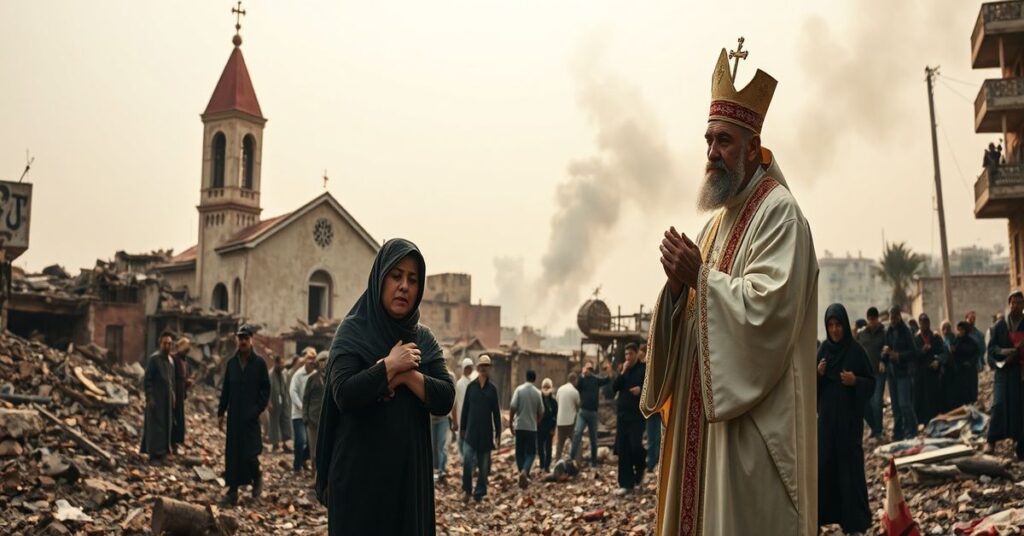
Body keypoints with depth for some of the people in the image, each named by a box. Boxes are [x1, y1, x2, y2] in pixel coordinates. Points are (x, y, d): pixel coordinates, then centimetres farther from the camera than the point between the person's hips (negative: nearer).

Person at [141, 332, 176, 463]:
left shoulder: (171, 360, 9)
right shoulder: (153, 359, -13)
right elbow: (147, 379, -14)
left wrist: (172, 396, 12)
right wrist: (149, 398, -18)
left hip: (167, 398, 7)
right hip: (156, 398, -7)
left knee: (165, 424, 11)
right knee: (155, 424, -4)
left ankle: (162, 451, 20)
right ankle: (154, 453, 1)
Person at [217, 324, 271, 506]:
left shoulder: (259, 362, -2)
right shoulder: (232, 362, 9)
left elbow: (266, 389, -3)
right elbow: (225, 389, 12)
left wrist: (258, 409, -13)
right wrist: (221, 412, 9)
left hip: (251, 417, -4)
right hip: (234, 416, 4)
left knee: (249, 454, -9)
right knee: (232, 454, 4)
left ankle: (257, 478, 21)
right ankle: (232, 491, 11)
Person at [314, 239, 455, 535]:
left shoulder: (425, 339, 8)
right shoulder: (352, 331, -4)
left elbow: (446, 399, -3)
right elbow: (345, 394, -19)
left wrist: (407, 375, -15)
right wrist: (391, 365, -13)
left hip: (410, 472, 4)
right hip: (360, 472, -4)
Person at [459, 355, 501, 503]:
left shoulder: (492, 389, 3)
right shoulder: (471, 387, 2)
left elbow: (496, 413, 5)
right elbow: (465, 409, 5)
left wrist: (498, 433, 2)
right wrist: (462, 428, 4)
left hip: (486, 432, 1)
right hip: (471, 431, -1)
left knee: (484, 465, 5)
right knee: (467, 461, -12)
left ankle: (479, 493, 17)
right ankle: (467, 489, 5)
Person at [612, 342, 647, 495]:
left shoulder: (644, 369, 0)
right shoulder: (623, 369, 15)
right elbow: (614, 387, 6)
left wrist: (641, 389, -19)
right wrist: (622, 372, -4)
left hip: (637, 413, -5)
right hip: (622, 412, 5)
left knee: (635, 445, -14)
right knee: (623, 449, 2)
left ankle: (640, 469, 19)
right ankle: (626, 483, 7)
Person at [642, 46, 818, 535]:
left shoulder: (778, 212, -10)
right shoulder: (719, 221, 18)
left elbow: (767, 306, -23)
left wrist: (701, 277, -18)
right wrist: (680, 285, -3)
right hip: (705, 414, 9)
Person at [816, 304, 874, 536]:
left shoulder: (856, 350, -6)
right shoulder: (823, 349, 6)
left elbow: (872, 382, -3)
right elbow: (815, 385, 10)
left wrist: (855, 381, -21)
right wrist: (819, 374, -10)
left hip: (849, 416, -4)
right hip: (827, 414, 4)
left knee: (850, 463, -2)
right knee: (825, 462, 4)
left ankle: (855, 517, 7)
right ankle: (826, 511, 14)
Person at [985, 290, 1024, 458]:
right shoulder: (999, 326, 6)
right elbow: (991, 347, 2)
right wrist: (1004, 352, -18)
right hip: (1005, 371, -1)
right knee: (1000, 404, -14)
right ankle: (992, 440, -6)